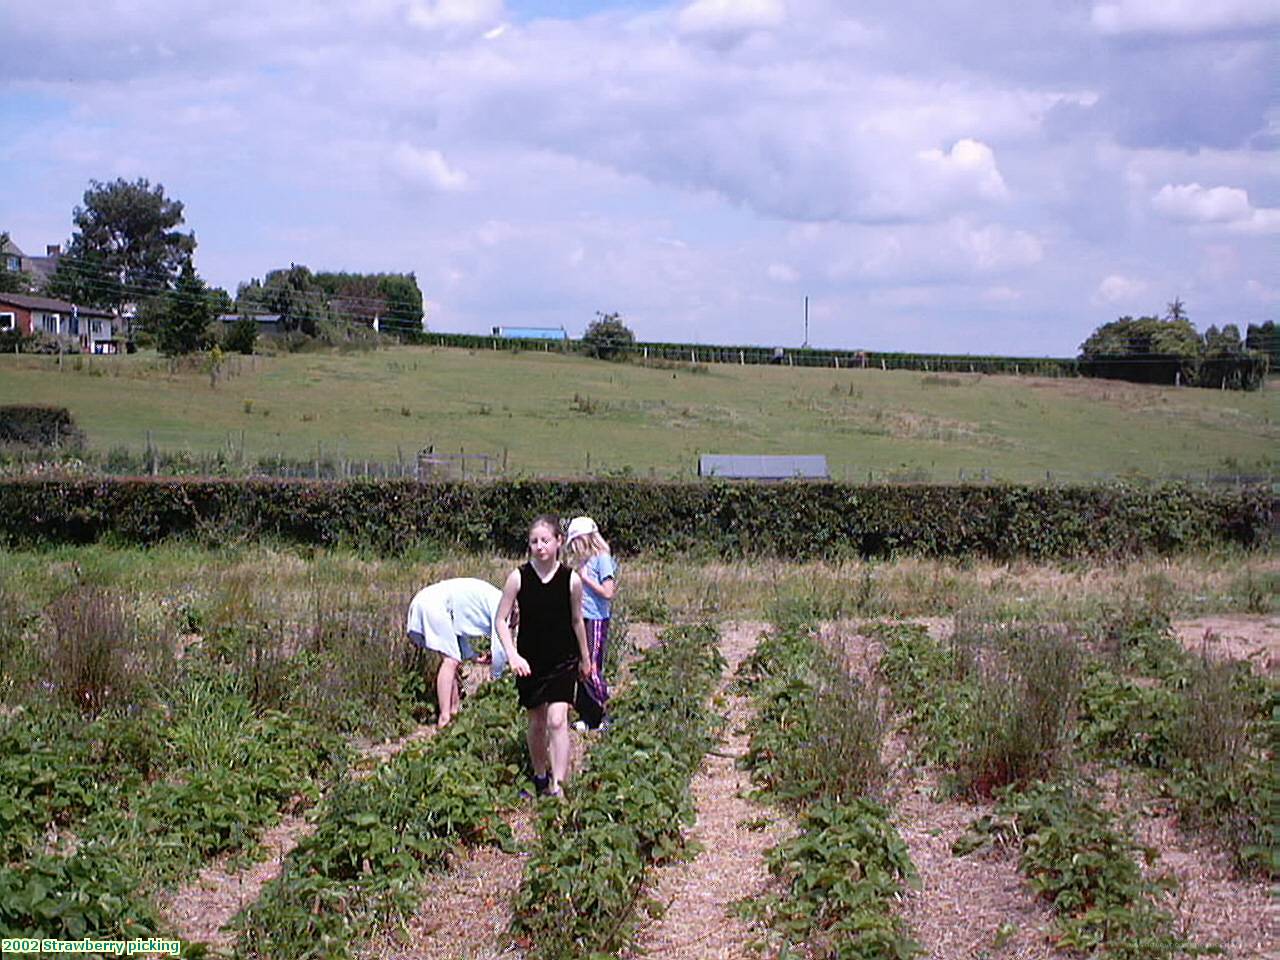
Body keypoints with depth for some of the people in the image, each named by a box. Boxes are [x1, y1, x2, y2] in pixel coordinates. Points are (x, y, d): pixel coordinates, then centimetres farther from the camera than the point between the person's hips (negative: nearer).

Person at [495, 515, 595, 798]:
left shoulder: (571, 579, -8)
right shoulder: (518, 578, -9)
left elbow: (577, 621, 5)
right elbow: (501, 620, -4)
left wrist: (585, 659, 15)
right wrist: (512, 655, -18)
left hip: (563, 661, -1)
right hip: (529, 662, 1)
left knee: (557, 720, -14)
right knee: (537, 722, 13)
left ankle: (557, 786, -15)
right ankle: (540, 777, 32)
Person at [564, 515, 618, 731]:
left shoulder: (602, 558, -10)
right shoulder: (582, 560, 13)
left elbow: (608, 593, -17)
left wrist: (585, 577, -12)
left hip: (596, 621, -8)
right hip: (581, 619, 8)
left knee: (592, 670, -7)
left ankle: (604, 716, 4)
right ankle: (587, 717, 16)